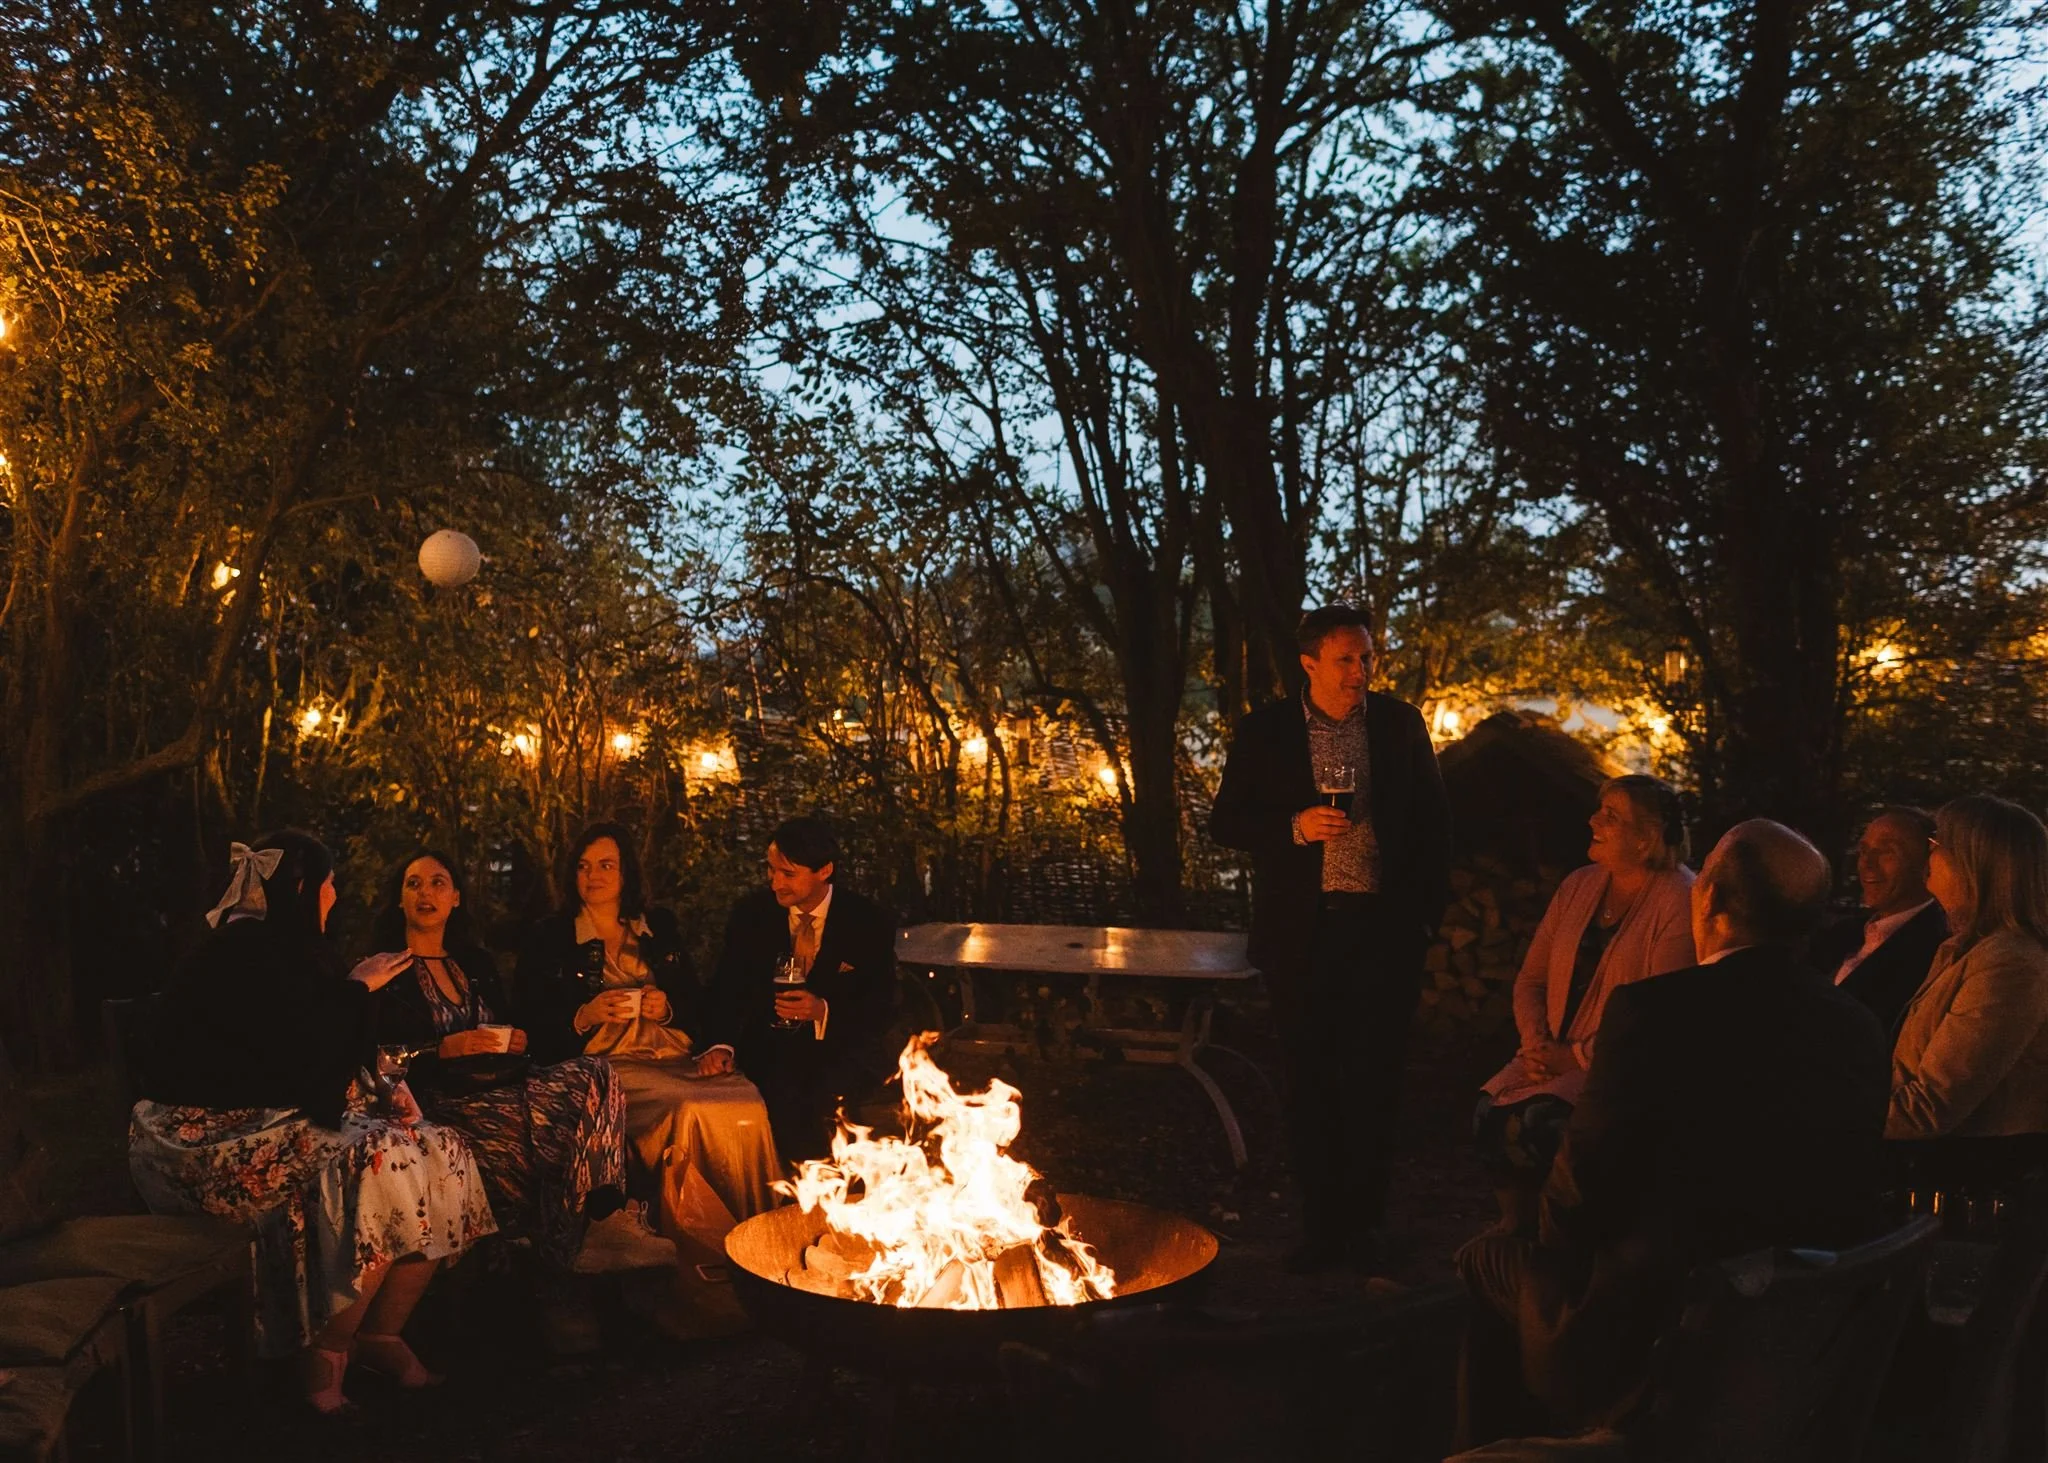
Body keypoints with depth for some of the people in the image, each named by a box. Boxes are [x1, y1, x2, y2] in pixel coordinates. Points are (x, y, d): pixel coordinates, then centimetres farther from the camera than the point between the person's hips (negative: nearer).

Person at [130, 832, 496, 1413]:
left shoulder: (281, 949, 16)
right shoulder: (246, 951, -14)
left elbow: (317, 1057, 18)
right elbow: (303, 1055, -21)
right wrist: (357, 987, -7)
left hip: (277, 1121, 9)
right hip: (211, 1140, -9)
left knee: (439, 1155, -7)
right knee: (378, 1166, -30)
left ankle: (379, 1333, -3)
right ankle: (326, 1355, -15)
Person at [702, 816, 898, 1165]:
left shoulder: (870, 923, -2)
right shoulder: (751, 914, 4)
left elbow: (882, 1006, -3)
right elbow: (728, 988, 4)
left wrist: (824, 1011, -21)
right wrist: (722, 1044, -16)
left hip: (843, 1048, -1)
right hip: (770, 1048, 2)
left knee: (828, 1096, -34)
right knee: (783, 1098, -31)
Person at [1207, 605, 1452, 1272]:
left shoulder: (1401, 724, 5)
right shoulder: (1264, 733, 1)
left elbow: (1433, 819, 11)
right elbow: (1225, 823, 2)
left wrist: (1426, 910, 5)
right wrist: (1297, 825, -14)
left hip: (1383, 925, 0)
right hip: (1302, 932, 0)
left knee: (1373, 1080, 3)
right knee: (1311, 1081, 7)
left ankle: (1364, 1223, 17)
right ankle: (1321, 1224, 17)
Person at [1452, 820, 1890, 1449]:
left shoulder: (1657, 1011, -19)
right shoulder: (1861, 1028, -1)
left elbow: (1578, 1190, -14)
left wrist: (1564, 1251, 9)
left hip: (1649, 1341, -6)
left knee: (1485, 1262, 19)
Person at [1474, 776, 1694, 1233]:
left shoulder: (1680, 903, -10)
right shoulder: (1579, 886, 11)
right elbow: (1531, 978, 14)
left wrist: (1579, 1056, -15)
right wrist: (1536, 1042, -2)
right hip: (1554, 1058, 6)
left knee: (1535, 1122, -29)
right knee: (1490, 1108, -20)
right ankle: (1514, 1225, 1)